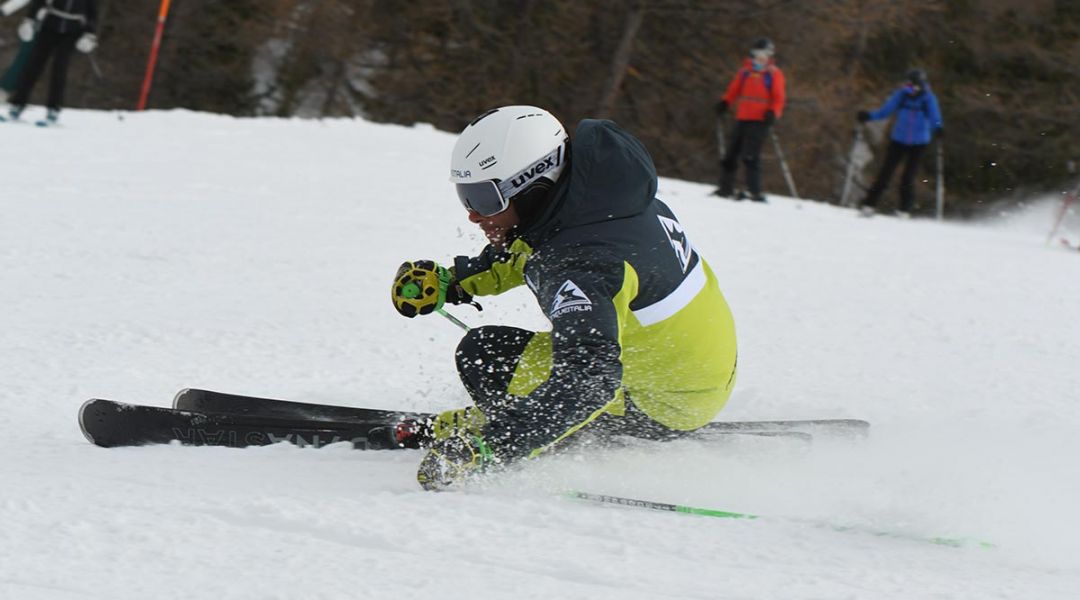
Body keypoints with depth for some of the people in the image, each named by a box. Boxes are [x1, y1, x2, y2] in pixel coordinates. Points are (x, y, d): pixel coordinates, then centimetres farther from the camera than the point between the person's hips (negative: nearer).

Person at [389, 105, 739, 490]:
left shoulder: (583, 267, -34)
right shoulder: (589, 187, -6)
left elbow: (588, 380, -46)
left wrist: (487, 447, -52)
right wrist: (451, 281, 8)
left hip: (665, 406, -9)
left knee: (482, 357, -15)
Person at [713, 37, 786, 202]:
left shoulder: (774, 74, 4)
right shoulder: (746, 71, 16)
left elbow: (778, 97, 0)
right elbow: (734, 89, 19)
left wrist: (772, 112, -18)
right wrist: (725, 103, 0)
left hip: (760, 120, -5)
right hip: (742, 119, 5)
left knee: (750, 155, -17)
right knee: (731, 153, 6)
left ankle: (754, 191, -18)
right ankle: (726, 188, 15)